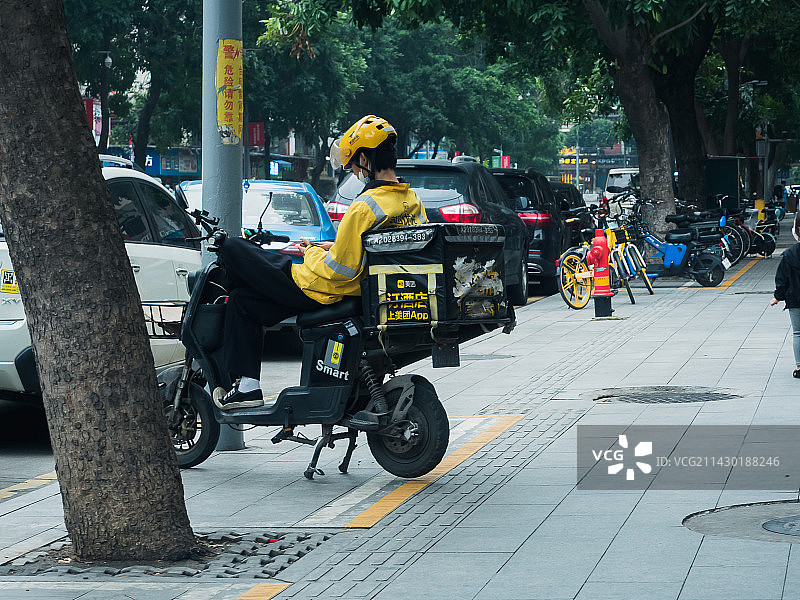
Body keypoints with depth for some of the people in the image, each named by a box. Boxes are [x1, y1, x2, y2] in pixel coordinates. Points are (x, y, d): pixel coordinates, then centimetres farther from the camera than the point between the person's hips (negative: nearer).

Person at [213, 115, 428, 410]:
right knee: (243, 300, 22)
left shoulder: (365, 207, -26)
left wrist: (312, 253, -4)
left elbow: (339, 271, -24)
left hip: (325, 292, -9)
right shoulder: (414, 202, 1)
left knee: (232, 248, 6)